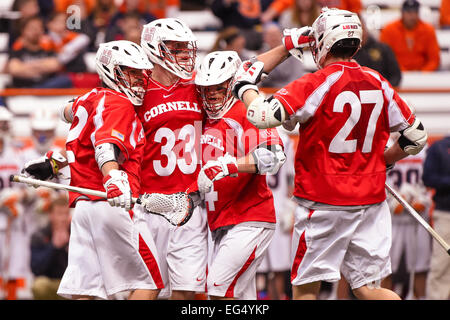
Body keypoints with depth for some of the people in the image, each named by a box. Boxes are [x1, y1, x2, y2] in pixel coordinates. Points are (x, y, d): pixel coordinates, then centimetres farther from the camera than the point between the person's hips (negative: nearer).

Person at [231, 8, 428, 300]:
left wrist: (245, 85, -2)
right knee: (367, 288, 8)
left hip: (324, 202, -5)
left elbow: (263, 115, -21)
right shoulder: (378, 83, 5)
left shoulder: (317, 84, -13)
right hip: (371, 199, 5)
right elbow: (416, 136, 12)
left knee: (305, 286, 6)